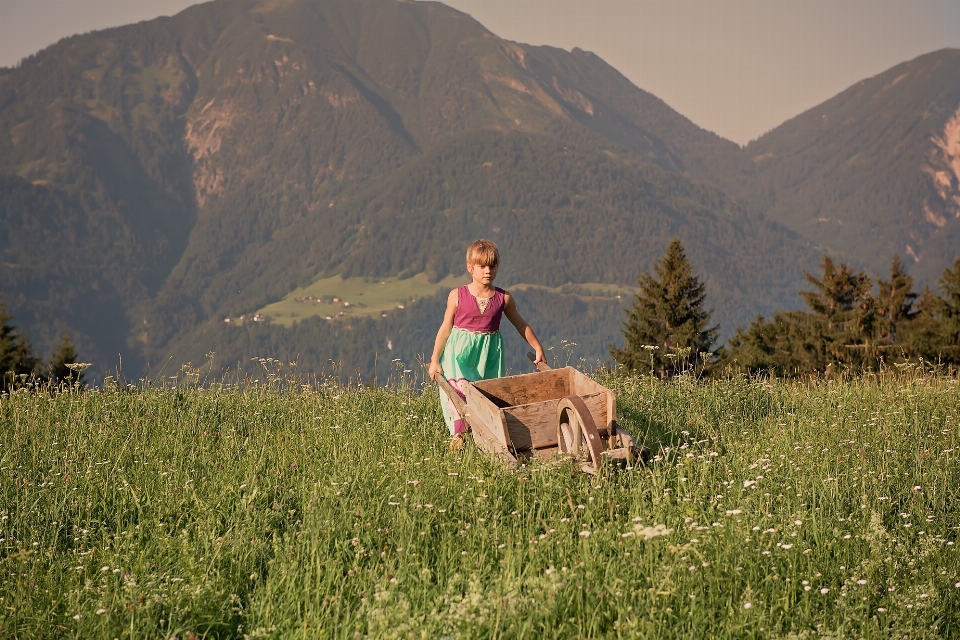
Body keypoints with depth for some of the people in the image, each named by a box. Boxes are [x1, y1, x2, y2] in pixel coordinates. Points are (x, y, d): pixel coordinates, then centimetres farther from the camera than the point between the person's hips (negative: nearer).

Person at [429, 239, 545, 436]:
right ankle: (458, 436, -8)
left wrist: (538, 349, 16)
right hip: (460, 354, -2)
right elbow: (445, 328, 1)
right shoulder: (457, 296, -4)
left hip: (489, 356, 2)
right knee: (459, 392, -15)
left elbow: (521, 325, 13)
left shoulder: (503, 298, 0)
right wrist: (435, 360, 1)